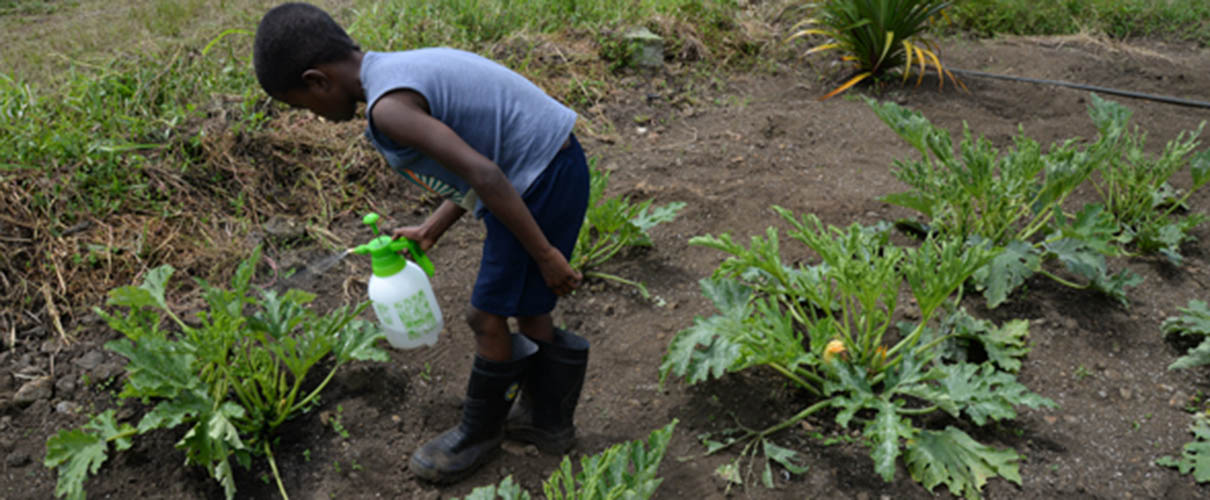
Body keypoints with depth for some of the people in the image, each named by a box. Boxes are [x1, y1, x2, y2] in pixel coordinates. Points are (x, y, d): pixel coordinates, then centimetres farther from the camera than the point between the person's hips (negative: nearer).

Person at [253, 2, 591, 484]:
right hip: (554, 168, 9)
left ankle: (480, 430, 29)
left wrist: (544, 255, -16)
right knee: (527, 308, 21)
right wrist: (430, 231, 16)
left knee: (488, 316, 7)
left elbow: (484, 177, -24)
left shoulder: (389, 106, -19)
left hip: (541, 181, -9)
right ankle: (548, 420, 38)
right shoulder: (409, 70, 10)